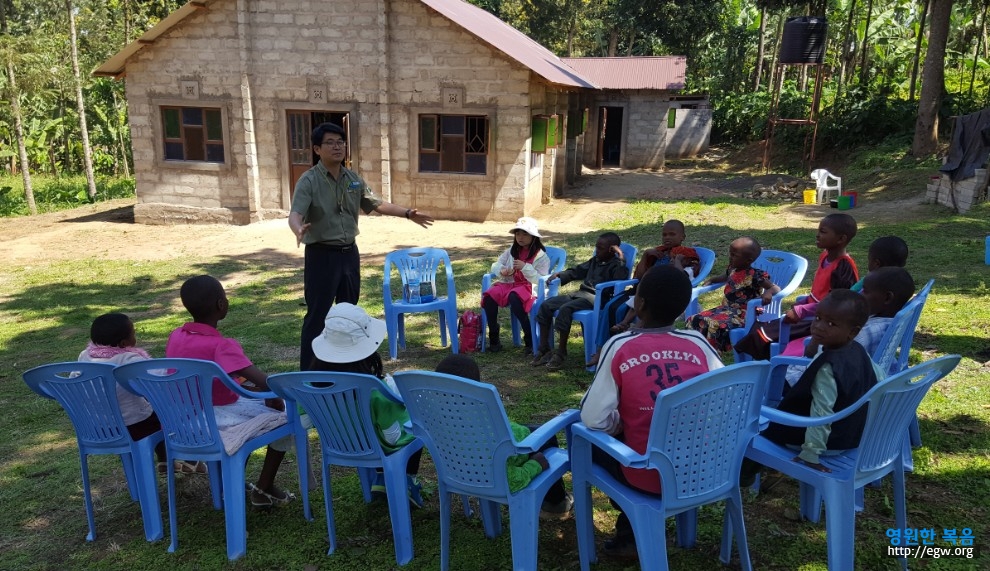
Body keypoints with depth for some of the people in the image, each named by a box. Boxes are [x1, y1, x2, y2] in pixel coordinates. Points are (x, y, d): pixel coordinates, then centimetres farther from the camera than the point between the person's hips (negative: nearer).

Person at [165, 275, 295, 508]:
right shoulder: (221, 345, -25)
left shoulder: (175, 336, -2)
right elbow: (266, 384, -31)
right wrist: (275, 399, -9)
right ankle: (264, 489, 14)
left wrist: (239, 382, 15)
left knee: (252, 404, 30)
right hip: (216, 419, -8)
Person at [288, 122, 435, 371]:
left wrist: (407, 213, 9)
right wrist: (299, 230, -47)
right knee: (317, 315, -2)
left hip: (349, 253, 6)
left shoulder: (354, 179, 6)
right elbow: (295, 214, -24)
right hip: (321, 255, -6)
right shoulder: (309, 181, -12)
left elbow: (376, 204, 15)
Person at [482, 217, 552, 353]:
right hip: (510, 283, 5)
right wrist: (502, 271, -8)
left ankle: (530, 338, -27)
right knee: (489, 296, -25)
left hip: (529, 286, -5)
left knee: (514, 297, -40)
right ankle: (494, 339, -16)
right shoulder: (512, 250, 15)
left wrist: (525, 267, -20)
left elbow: (541, 280, -10)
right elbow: (495, 265, 15)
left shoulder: (541, 255, -1)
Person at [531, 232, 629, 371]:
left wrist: (620, 257, -20)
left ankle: (561, 353, -24)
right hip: (580, 293, 9)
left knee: (565, 309, -34)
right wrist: (559, 275, 17)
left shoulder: (617, 265, -2)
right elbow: (577, 271, 32)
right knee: (545, 305, -5)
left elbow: (618, 283, -22)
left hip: (596, 297, -9)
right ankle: (544, 349, -3)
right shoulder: (595, 260, 23)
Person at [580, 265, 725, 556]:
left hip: (649, 477, -4)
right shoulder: (698, 342, -3)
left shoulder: (619, 346, -13)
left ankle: (633, 529, 22)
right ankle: (637, 524, 27)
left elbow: (594, 419, -13)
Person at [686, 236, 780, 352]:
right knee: (696, 320, -4)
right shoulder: (732, 270, 9)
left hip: (743, 314, -9)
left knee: (716, 325, -36)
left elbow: (776, 288, -17)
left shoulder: (755, 275, -16)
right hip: (726, 308, 9)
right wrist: (712, 280, 22)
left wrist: (768, 292, -38)